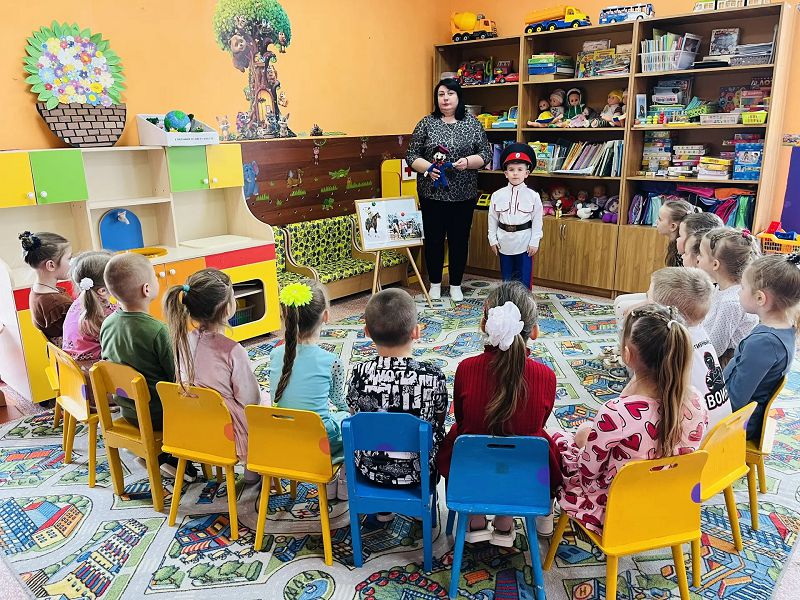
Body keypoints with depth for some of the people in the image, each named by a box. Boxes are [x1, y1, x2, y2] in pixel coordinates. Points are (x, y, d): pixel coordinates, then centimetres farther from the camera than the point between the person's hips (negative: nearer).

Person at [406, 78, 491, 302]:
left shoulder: (473, 123, 4)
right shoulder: (426, 123, 2)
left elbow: (486, 155, 3)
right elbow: (411, 156, 1)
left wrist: (468, 161, -16)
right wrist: (427, 168, -17)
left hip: (463, 194, 1)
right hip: (432, 193, 0)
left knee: (459, 239, 8)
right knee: (434, 239, 7)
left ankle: (456, 285, 22)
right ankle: (435, 283, 23)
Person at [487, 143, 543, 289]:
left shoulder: (533, 196, -6)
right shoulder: (497, 195, -2)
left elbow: (537, 221, -4)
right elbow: (492, 219, 3)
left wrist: (534, 242, -7)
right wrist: (493, 240, 2)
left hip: (524, 243, -2)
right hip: (505, 243, 2)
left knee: (524, 278, 5)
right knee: (506, 277, 14)